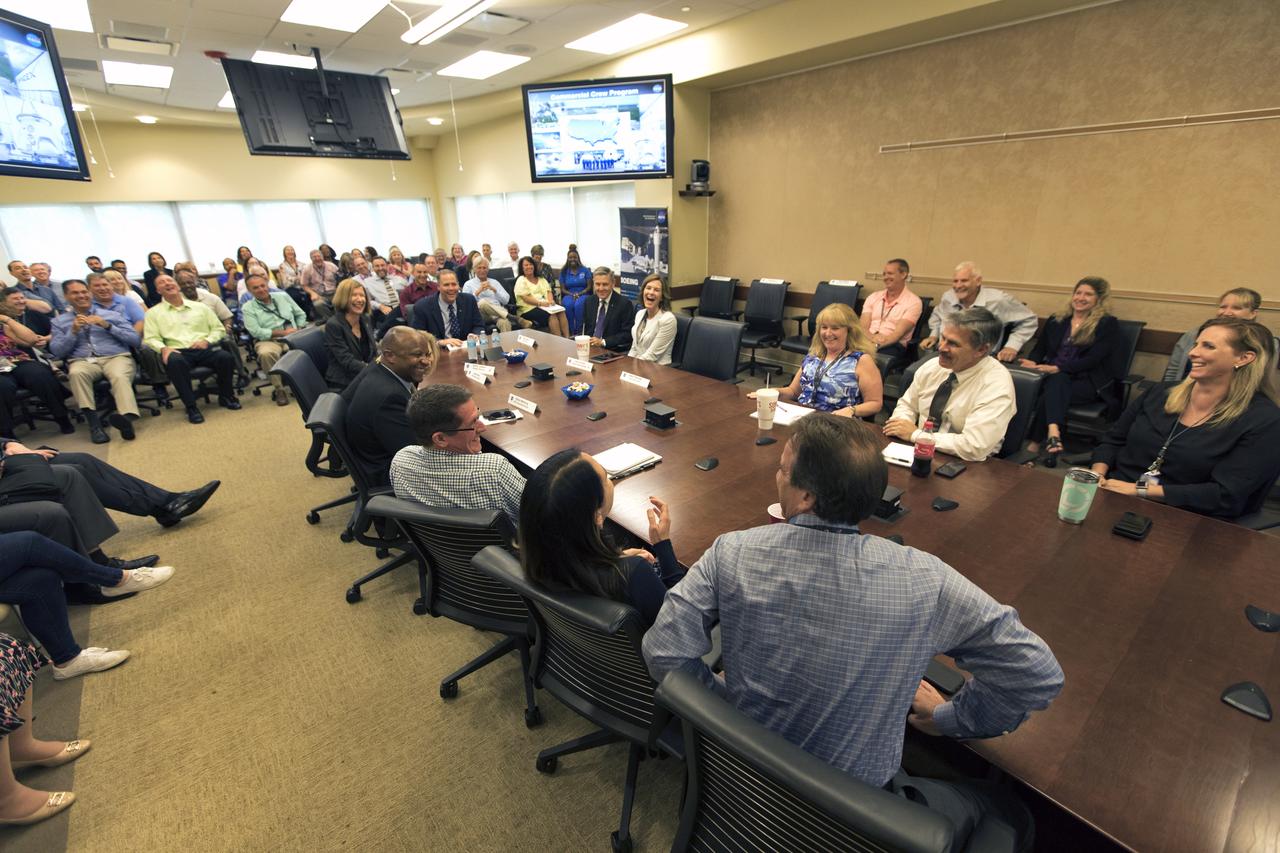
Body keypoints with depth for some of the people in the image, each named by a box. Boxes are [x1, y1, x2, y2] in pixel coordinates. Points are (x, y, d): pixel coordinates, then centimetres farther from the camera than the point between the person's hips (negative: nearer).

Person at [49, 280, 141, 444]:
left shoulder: (112, 314, 21)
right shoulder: (59, 321, 22)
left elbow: (136, 340, 9)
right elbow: (56, 351, 10)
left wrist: (107, 326, -2)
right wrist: (73, 331, -2)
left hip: (116, 357, -1)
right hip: (82, 361, 1)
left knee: (119, 376, -37)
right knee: (76, 372, -36)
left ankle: (127, 417, -65)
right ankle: (94, 423, -44)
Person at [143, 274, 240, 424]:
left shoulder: (200, 307, 21)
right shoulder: (153, 313, 17)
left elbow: (219, 329, 18)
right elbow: (150, 339, 8)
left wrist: (207, 340, -2)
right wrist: (163, 348, -14)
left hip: (205, 349, 2)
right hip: (178, 351, -1)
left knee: (226, 357, -31)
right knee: (175, 361, -39)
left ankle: (226, 397, -7)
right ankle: (191, 406, -29)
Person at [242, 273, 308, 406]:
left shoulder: (282, 296, 15)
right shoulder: (248, 308, 5)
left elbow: (300, 314, 19)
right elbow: (257, 332, -7)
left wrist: (300, 330, 0)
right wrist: (283, 332, -14)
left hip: (293, 338, 2)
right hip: (269, 340, -2)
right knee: (266, 353, -38)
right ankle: (279, 389, -22)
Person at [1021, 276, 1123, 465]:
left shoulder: (1108, 324, 3)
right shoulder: (1055, 321, 18)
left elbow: (1092, 360, -9)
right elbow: (1039, 349, 14)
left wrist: (1057, 368, -23)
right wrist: (1033, 362, -11)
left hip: (1090, 382, -3)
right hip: (1055, 376, 3)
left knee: (1052, 391, -34)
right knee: (1057, 383, -34)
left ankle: (1035, 443, -39)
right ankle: (1053, 434, -51)